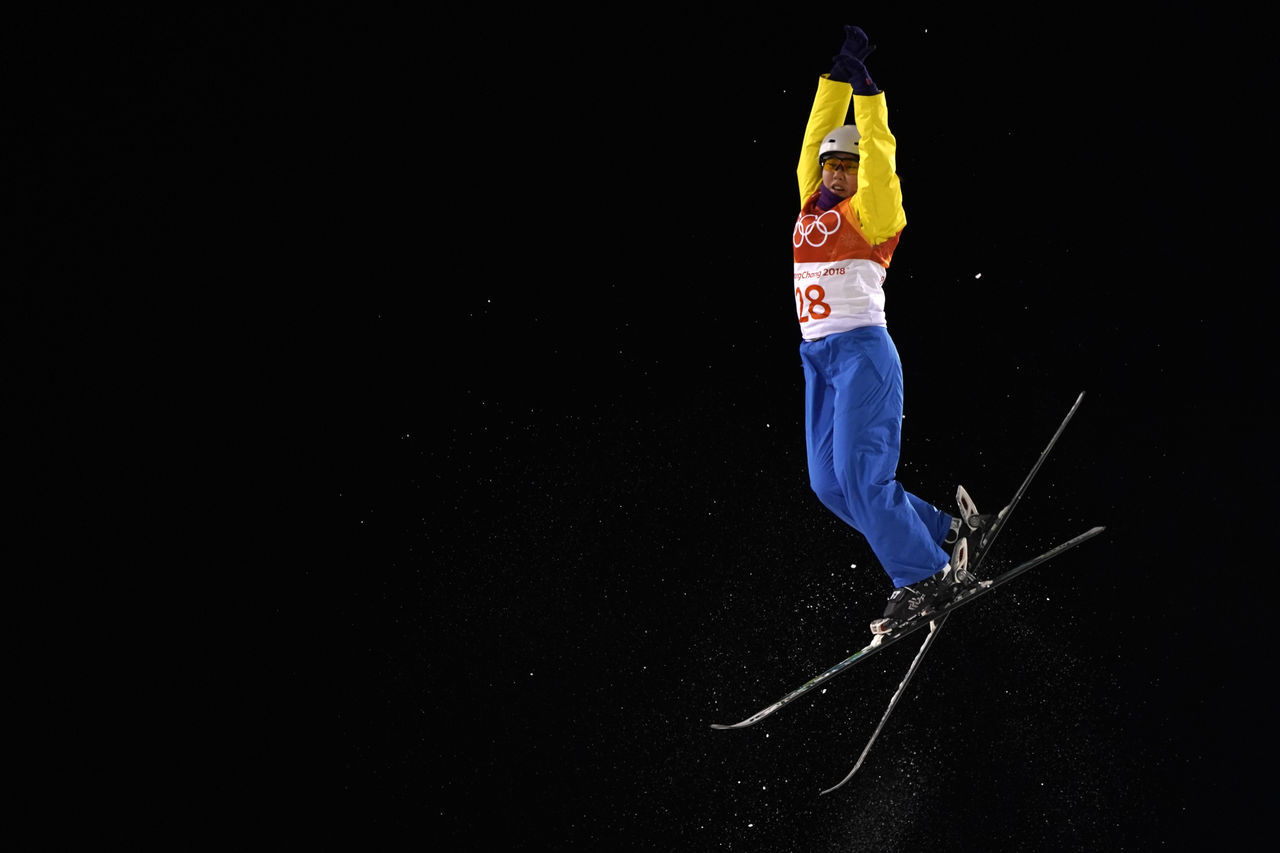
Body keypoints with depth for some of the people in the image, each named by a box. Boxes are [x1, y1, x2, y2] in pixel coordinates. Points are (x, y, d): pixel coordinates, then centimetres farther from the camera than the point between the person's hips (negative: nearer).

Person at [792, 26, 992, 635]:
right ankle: (944, 534, 13)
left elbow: (878, 155, -11)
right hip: (819, 356, 8)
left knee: (860, 474, -16)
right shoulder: (813, 206, 16)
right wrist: (839, 76, 16)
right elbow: (817, 136, 21)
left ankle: (924, 579, -9)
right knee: (830, 484, 3)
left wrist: (865, 88, -14)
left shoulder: (870, 213, -1)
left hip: (862, 349, -8)